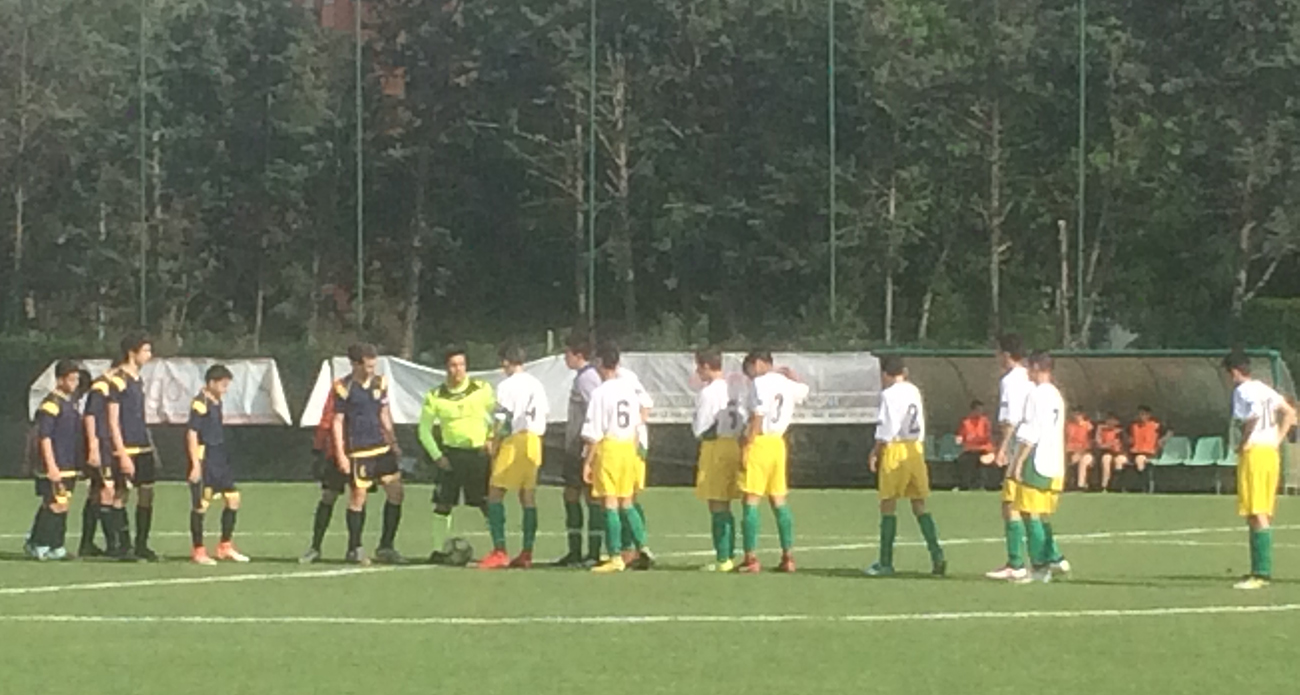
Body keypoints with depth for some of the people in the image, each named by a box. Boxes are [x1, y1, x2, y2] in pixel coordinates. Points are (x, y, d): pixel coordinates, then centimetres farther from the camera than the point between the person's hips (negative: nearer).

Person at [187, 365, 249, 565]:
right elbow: (192, 433, -17)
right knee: (201, 504, -2)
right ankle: (198, 551, 6)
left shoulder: (216, 403, 13)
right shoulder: (200, 404, -14)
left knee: (233, 498, 8)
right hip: (204, 459, -9)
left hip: (219, 459, 9)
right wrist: (196, 464, -20)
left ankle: (225, 547, 17)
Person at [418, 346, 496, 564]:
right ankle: (439, 550, 7)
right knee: (443, 504, -2)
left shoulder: (482, 389, -2)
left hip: (479, 453, -1)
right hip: (450, 454, 1)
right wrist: (436, 455, -3)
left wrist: (492, 439, -3)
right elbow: (424, 429, 5)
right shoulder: (435, 397, -1)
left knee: (487, 504, -1)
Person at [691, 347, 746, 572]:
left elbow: (699, 428, -12)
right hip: (734, 445, 8)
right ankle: (729, 556, 17)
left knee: (717, 506, -5)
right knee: (724, 507, 15)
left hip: (715, 446, -8)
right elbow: (744, 420, 12)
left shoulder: (707, 393, -13)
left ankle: (722, 559, -7)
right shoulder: (733, 391, 12)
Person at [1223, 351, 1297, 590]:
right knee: (1264, 515, 13)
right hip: (1271, 453, 9)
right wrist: (1277, 440, 12)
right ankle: (1261, 569, 16)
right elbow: (1289, 413, 17)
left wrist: (1245, 443, -15)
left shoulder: (1242, 391, -8)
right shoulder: (1265, 389, 17)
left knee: (1257, 515, -10)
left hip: (1254, 452, -9)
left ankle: (1262, 573, -14)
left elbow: (1254, 414, -26)